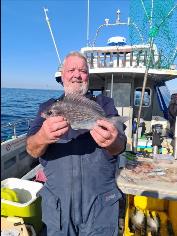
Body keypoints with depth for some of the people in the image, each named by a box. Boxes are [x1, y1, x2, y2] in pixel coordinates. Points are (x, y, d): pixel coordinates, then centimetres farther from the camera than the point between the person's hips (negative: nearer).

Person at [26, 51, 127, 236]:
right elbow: (31, 150, -11)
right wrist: (42, 138, -35)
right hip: (56, 203, 2)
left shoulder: (105, 104, -1)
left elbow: (120, 145, -15)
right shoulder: (48, 107, 2)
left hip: (101, 202, -1)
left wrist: (113, 142, -40)